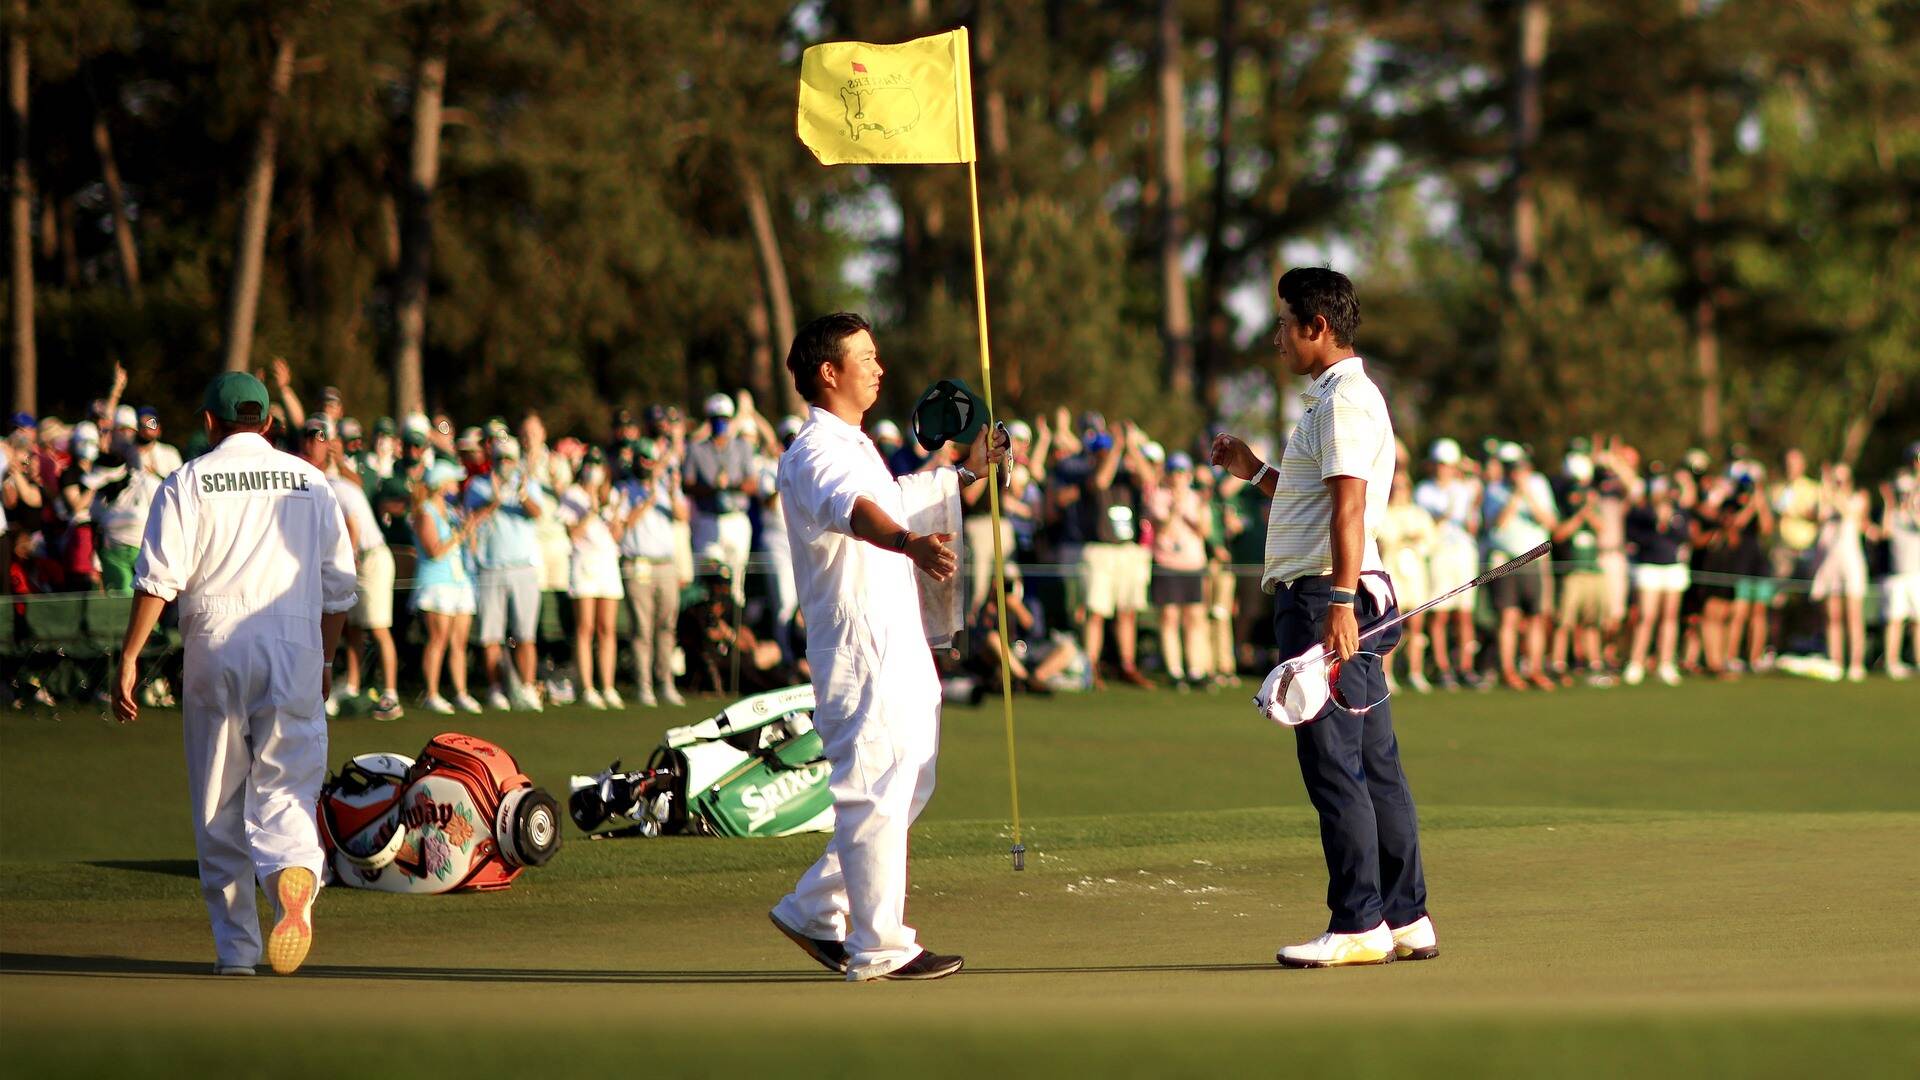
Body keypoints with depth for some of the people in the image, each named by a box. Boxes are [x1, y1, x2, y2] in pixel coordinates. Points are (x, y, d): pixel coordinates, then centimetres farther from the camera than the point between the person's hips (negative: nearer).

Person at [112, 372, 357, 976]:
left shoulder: (189, 483, 3)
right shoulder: (311, 481, 12)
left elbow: (159, 579, -6)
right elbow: (338, 586, 13)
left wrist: (129, 660, -5)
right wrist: (324, 662, 24)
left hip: (216, 650, -1)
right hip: (295, 653, 1)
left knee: (219, 805, 8)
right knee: (284, 783, -2)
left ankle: (236, 949, 9)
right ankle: (293, 871, -36)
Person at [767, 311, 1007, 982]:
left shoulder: (857, 447, 19)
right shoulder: (814, 454, -14)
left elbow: (899, 508, 38)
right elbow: (850, 508, -37)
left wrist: (966, 474, 37)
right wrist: (910, 544, -55)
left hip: (901, 648, 10)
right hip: (856, 645, -10)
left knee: (906, 785, 14)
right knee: (873, 793, -7)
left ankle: (814, 912, 23)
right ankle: (879, 946, -4)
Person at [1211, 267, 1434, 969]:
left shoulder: (1345, 399, -12)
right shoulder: (1331, 398, 21)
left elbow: (1349, 505, -22)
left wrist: (1340, 603, -29)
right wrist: (1253, 471, 23)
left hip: (1323, 597, -11)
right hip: (1331, 600, 11)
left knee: (1332, 766, -9)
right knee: (1374, 765, 10)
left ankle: (1359, 927, -9)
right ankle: (1405, 920, 12)